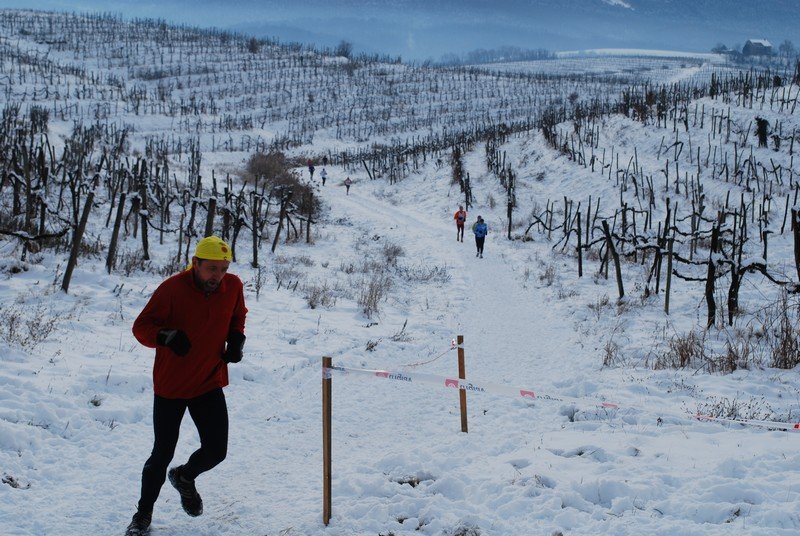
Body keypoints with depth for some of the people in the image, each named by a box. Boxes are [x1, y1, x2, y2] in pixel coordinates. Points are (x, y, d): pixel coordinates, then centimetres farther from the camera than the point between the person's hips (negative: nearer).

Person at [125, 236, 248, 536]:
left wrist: (237, 338, -5)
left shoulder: (233, 286, -6)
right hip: (170, 385, -3)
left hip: (210, 384, 3)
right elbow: (141, 327, -14)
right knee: (162, 453, 4)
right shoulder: (172, 289, -19)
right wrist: (166, 336, -34)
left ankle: (185, 477, 37)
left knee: (216, 450, 1)